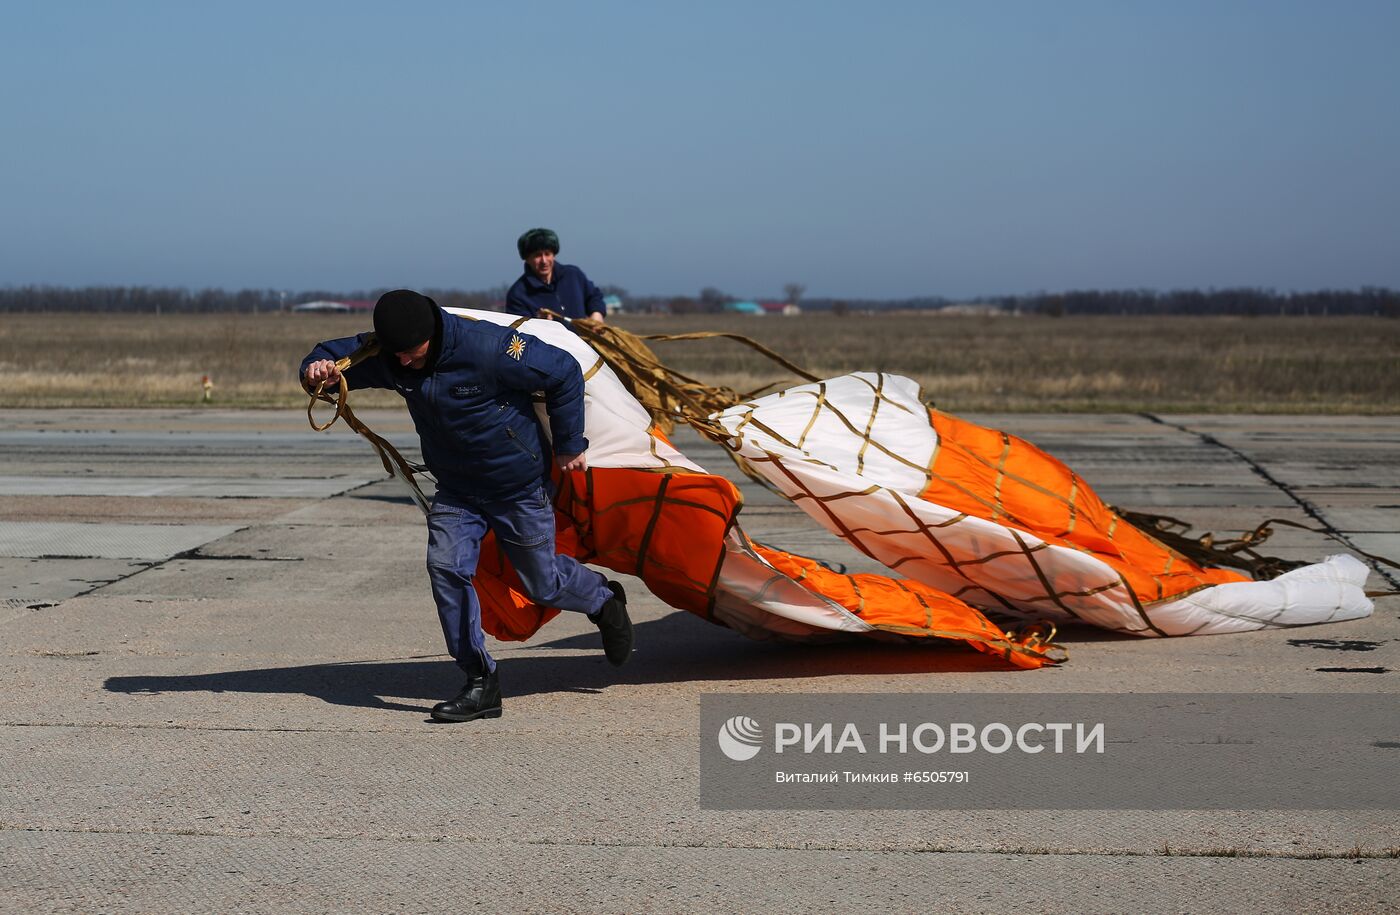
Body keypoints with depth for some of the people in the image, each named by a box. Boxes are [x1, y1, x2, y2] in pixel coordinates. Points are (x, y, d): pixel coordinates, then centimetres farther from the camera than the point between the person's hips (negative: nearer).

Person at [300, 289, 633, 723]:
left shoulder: (489, 349, -30)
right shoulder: (387, 356, -13)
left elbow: (564, 373, -18)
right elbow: (335, 354, 0)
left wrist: (569, 445, -10)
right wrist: (317, 367, -26)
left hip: (520, 485, -5)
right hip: (456, 490, 5)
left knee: (542, 584, 8)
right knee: (446, 566, -15)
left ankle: (603, 599, 43)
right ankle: (481, 681, -5)